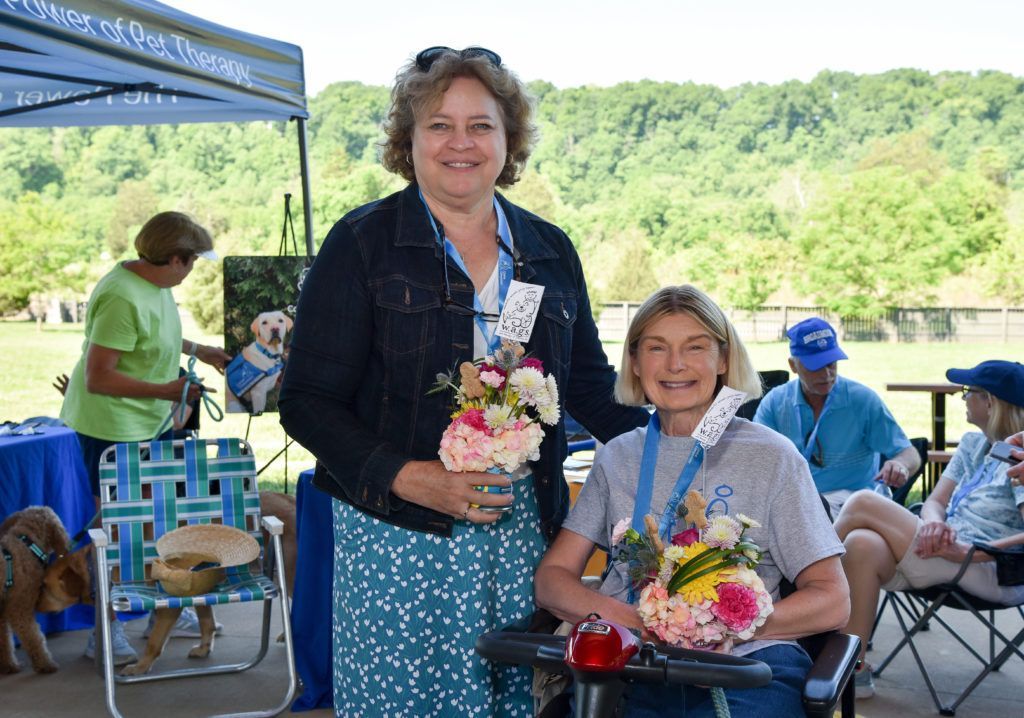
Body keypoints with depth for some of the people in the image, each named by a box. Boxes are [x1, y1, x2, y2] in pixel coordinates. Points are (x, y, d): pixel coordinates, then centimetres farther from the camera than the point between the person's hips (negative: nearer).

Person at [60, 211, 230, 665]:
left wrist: (196, 349, 26)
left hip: (151, 423, 10)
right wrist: (164, 390, -26)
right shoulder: (123, 299, -26)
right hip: (111, 428, -10)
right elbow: (97, 377, -27)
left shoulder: (155, 285, 4)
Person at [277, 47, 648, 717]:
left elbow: (591, 385, 17)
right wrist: (407, 477, -18)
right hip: (399, 531, -3)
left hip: (524, 528, 4)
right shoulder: (362, 243, -1)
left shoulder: (551, 251, 11)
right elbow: (308, 402, -5)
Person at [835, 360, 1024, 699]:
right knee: (862, 544, -24)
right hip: (947, 548, 7)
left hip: (987, 572, -7)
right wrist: (933, 523, -12)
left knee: (863, 503, -16)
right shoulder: (973, 443, 18)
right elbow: (935, 502, 12)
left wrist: (966, 551, -26)